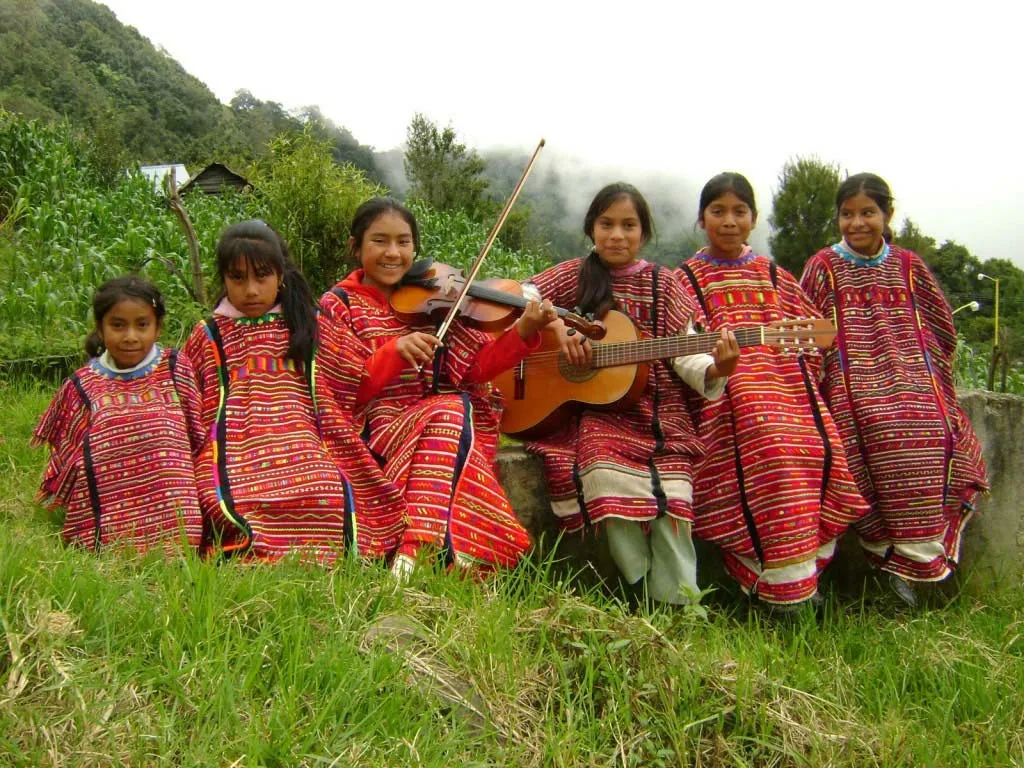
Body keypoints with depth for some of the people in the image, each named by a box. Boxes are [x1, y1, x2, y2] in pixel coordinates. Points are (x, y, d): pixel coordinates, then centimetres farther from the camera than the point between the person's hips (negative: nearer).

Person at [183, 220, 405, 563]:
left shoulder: (306, 325, 19)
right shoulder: (207, 336, 18)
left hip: (300, 449, 1)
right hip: (237, 456, 0)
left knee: (329, 488, -33)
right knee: (240, 500, -35)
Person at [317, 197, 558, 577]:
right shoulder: (338, 307, 4)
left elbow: (475, 367, 0)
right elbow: (344, 392, -7)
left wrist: (522, 332, -17)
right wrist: (395, 351, -23)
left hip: (438, 425, 3)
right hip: (375, 434, -3)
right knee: (452, 408, -29)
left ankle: (413, 554, -35)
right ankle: (432, 547, -32)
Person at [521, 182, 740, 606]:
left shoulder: (663, 284, 9)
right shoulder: (575, 275, 10)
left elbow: (683, 355, 1)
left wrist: (715, 371, -21)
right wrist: (557, 326, -11)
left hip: (658, 412, 1)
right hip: (593, 408, -1)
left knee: (671, 497, -22)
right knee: (606, 471, -30)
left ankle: (677, 602, -7)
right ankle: (640, 592, -14)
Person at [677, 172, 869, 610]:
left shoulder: (773, 275, 23)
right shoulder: (688, 277, 12)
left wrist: (801, 374, 6)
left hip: (788, 386, 4)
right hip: (728, 394, -4)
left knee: (821, 450, -19)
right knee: (766, 448, -29)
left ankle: (800, 575, -5)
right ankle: (774, 582, -20)